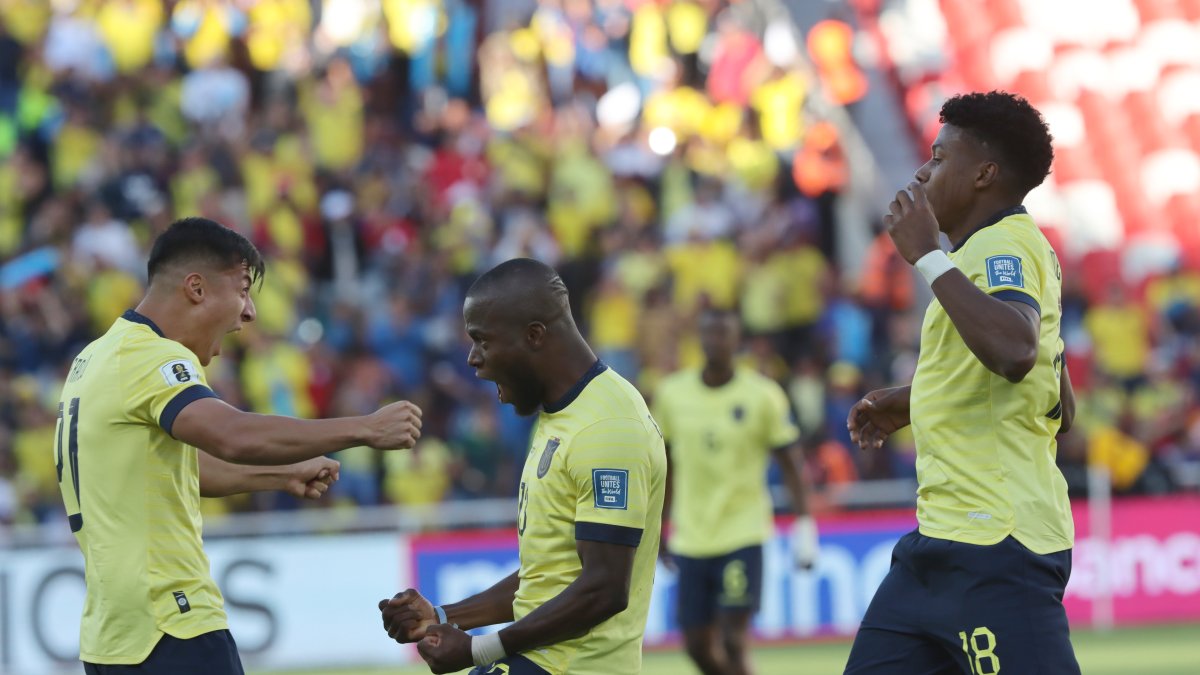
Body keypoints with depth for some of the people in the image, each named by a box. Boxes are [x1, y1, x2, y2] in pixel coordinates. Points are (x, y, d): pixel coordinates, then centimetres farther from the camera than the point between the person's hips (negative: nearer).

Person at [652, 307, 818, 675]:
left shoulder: (763, 396, -5)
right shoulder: (671, 393, 4)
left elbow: (790, 462, -1)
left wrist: (803, 524, -7)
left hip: (743, 536, -4)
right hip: (690, 539, 4)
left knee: (733, 639, -11)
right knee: (698, 645, 5)